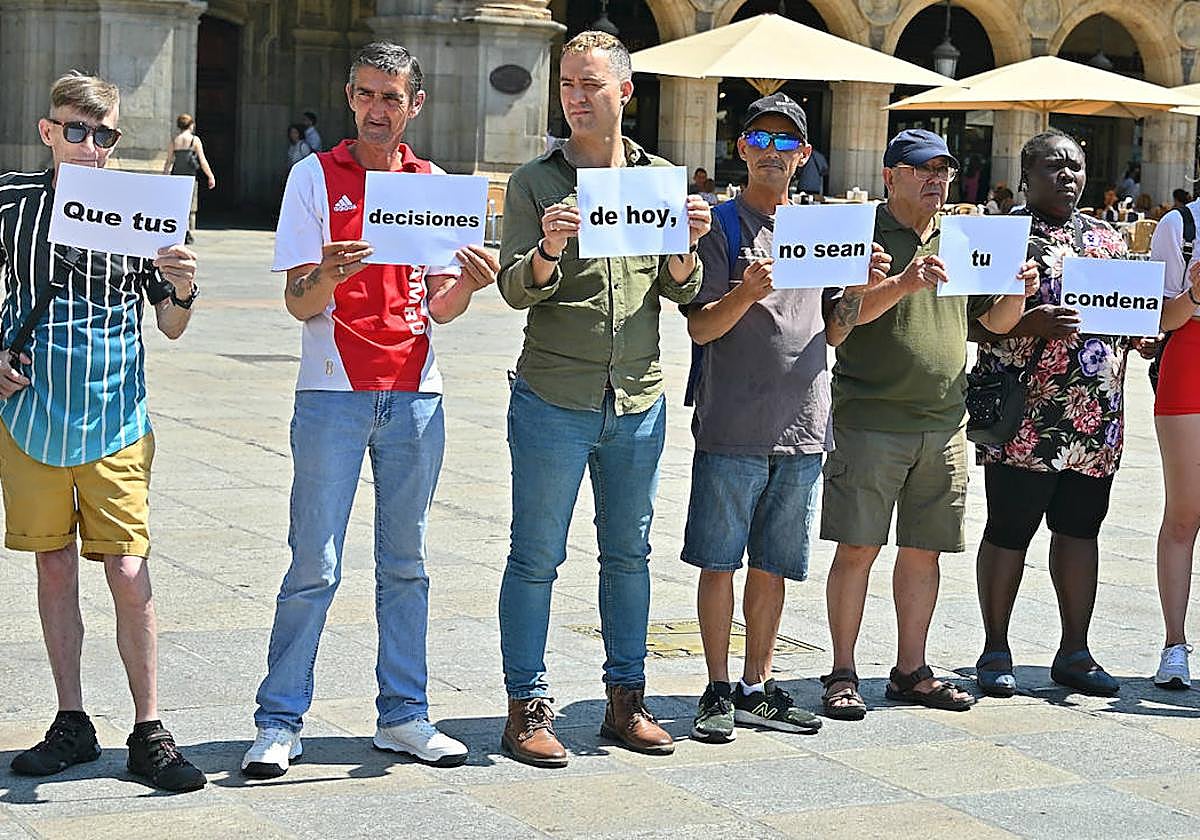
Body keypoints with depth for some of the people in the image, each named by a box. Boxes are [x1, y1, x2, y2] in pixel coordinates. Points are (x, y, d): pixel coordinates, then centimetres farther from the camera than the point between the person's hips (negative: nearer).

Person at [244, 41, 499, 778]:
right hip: (334, 392, -3)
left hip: (415, 395, 3)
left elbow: (438, 309, 7)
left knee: (406, 564, 8)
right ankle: (279, 723, 5)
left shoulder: (435, 185, 10)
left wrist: (470, 284, -14)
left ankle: (403, 716, 16)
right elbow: (299, 304, -6)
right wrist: (327, 277, -27)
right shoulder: (315, 177, 0)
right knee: (315, 564, -4)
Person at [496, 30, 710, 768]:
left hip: (639, 401, 3)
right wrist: (548, 249, -27)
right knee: (537, 559, 0)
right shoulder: (536, 182, 0)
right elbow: (517, 290, -7)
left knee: (629, 554, 12)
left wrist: (686, 248, -17)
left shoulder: (661, 178, 8)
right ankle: (528, 708, 8)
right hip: (554, 399, -3)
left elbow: (681, 290, 5)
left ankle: (627, 700, 22)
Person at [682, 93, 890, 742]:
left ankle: (758, 688, 20)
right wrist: (746, 293, -26)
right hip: (732, 426, -4)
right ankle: (719, 692, 10)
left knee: (772, 566, 11)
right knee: (720, 561, 1)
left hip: (802, 426, 5)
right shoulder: (721, 225, -1)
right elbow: (700, 328, -8)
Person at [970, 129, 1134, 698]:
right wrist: (1030, 324, -22)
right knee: (1009, 531, 0)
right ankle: (995, 651, 11)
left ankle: (1075, 652, 19)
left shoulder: (1107, 239, 17)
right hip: (1026, 422, -6)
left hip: (1097, 419, 6)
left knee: (1080, 529, 11)